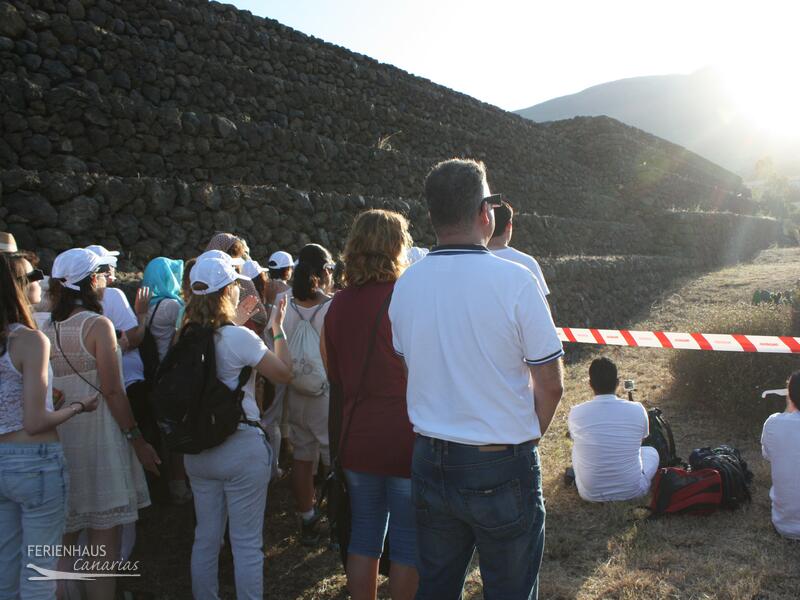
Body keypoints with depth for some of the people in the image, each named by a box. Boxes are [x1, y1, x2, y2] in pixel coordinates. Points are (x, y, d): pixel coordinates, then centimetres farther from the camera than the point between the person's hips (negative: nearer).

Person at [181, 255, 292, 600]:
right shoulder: (240, 338, -18)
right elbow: (284, 373, -9)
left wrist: (239, 319, 24)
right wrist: (278, 328, 1)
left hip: (197, 450, 7)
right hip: (241, 448, -6)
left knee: (206, 537, 19)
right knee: (246, 543, 6)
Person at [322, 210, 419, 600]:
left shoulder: (338, 304, 2)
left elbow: (333, 374, 11)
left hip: (355, 439, 5)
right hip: (406, 438, -5)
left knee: (363, 536, 18)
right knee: (409, 542, 10)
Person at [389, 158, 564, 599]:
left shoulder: (405, 285, -2)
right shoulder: (514, 280, -15)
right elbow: (550, 384, -10)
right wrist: (527, 437, 6)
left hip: (430, 463, 5)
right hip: (502, 469, -4)